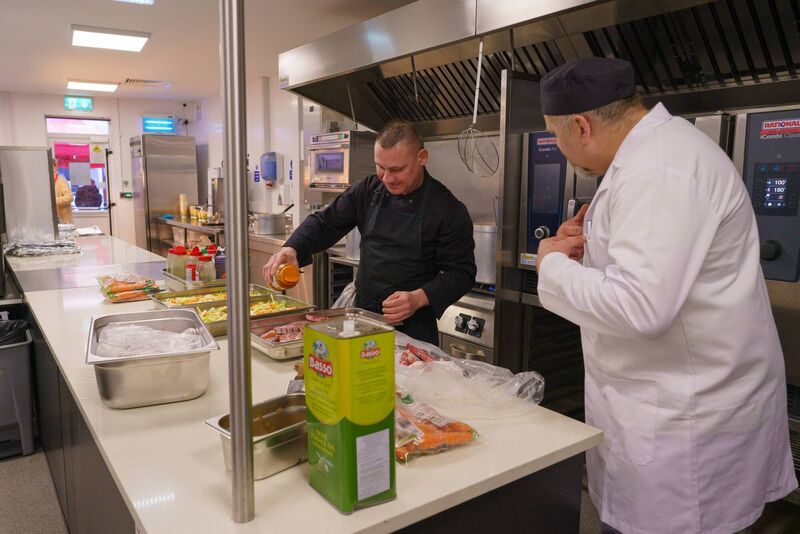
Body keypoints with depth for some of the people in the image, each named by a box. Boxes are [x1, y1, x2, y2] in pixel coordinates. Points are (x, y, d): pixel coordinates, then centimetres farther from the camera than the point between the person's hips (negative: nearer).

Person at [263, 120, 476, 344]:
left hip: (413, 325, -4)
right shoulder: (367, 190, 0)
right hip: (363, 314, 5)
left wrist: (419, 298, -26)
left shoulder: (448, 209, -14)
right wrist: (292, 249, -17)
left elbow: (461, 272, -12)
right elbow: (325, 223, 1)